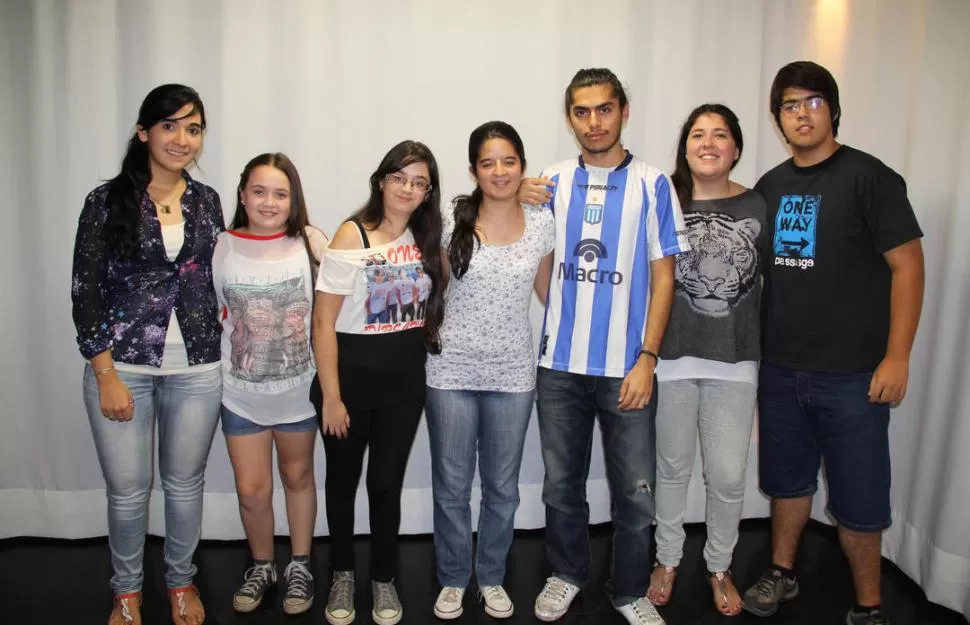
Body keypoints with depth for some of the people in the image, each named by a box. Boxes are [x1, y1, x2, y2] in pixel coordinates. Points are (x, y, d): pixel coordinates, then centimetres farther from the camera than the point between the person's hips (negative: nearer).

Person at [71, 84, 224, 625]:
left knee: (185, 483, 14)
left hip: (196, 370, 2)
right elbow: (86, 291, -6)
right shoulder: (108, 200, -5)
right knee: (127, 490, 9)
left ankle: (182, 581, 36)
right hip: (123, 367, -2)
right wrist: (106, 375, -10)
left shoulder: (206, 201, 5)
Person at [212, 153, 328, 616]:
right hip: (241, 391, 1)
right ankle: (262, 565, 34)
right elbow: (215, 312, 8)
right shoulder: (223, 246, -6)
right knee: (252, 491, 6)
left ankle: (299, 565, 38)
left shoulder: (310, 242, -9)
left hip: (299, 387, 0)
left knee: (298, 477, 17)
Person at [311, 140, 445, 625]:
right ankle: (342, 574, 34)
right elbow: (324, 321, -13)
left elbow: (438, 296, 16)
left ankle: (384, 578, 30)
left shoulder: (426, 238, 4)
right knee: (343, 479, 13)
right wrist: (330, 396, -14)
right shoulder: (352, 236, -11)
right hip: (351, 372, -3)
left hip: (404, 378, 3)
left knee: (387, 483, 11)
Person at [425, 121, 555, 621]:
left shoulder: (541, 222, -1)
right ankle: (453, 579, 32)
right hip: (452, 372, -1)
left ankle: (492, 578, 35)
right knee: (452, 485, 11)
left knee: (502, 486, 14)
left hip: (513, 375, 2)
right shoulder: (451, 220, -6)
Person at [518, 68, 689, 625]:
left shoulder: (652, 184, -2)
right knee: (562, 484, 15)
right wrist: (521, 204, -2)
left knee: (635, 493, 6)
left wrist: (647, 359, -9)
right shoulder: (552, 182, 6)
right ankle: (568, 574, 36)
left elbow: (663, 277, -2)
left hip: (627, 367, -2)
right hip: (560, 364, 3)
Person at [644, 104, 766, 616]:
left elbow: (771, 285, 7)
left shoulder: (758, 207, 2)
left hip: (735, 362, 1)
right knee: (673, 467, 13)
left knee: (728, 476, 4)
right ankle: (667, 559, 33)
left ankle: (719, 566, 29)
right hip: (672, 358, 0)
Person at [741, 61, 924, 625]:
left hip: (852, 372, -4)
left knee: (858, 495, 6)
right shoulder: (770, 186, 8)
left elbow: (908, 265, -10)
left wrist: (897, 356, -14)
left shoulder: (869, 177, -8)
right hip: (779, 368, 5)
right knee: (787, 477, 18)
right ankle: (782, 574, 37)